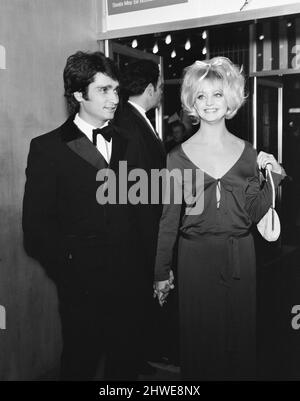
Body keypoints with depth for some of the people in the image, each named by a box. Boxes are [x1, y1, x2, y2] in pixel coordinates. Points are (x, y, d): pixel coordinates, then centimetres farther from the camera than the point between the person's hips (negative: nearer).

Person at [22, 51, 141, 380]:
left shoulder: (126, 143, 8)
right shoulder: (48, 148, -5)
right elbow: (36, 228, -8)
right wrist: (72, 270, -12)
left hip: (127, 283, 4)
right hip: (82, 288, -3)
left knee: (125, 364, 15)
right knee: (80, 364, 14)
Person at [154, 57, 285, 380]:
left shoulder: (248, 154, 3)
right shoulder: (178, 157, -2)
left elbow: (253, 213, 4)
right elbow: (169, 218, 1)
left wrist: (273, 177, -10)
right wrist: (161, 272, 3)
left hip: (239, 257, 2)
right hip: (195, 257, -1)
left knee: (239, 336, 13)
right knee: (198, 338, 9)